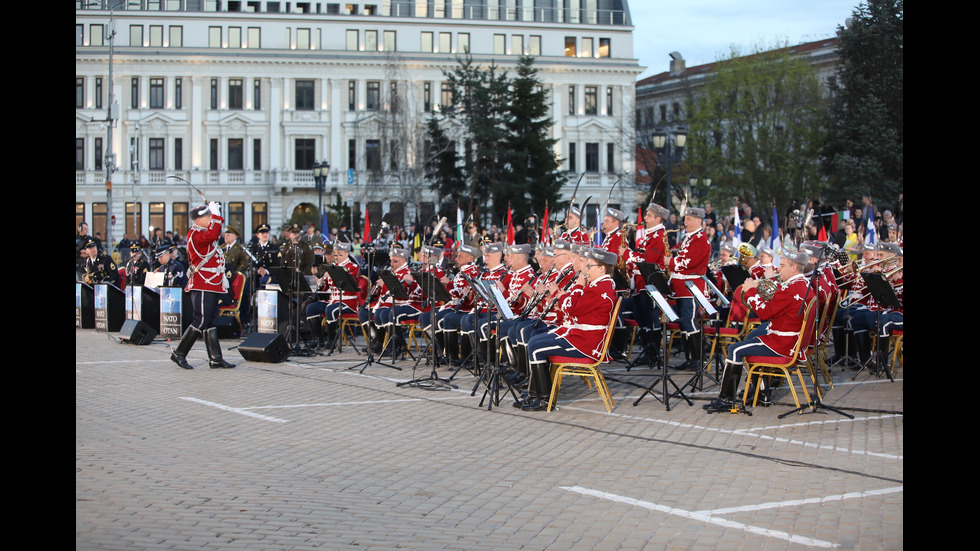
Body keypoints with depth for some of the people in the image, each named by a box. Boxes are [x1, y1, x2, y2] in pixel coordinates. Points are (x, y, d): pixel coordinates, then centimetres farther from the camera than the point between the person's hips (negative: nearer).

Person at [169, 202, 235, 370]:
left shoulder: (202, 234, 18)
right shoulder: (195, 234, -14)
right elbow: (213, 235, -32)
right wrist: (216, 214, -26)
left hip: (211, 285, 10)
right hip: (203, 286, -10)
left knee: (211, 322, 9)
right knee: (201, 321, -8)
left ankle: (215, 358, 11)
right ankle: (179, 353, 0)